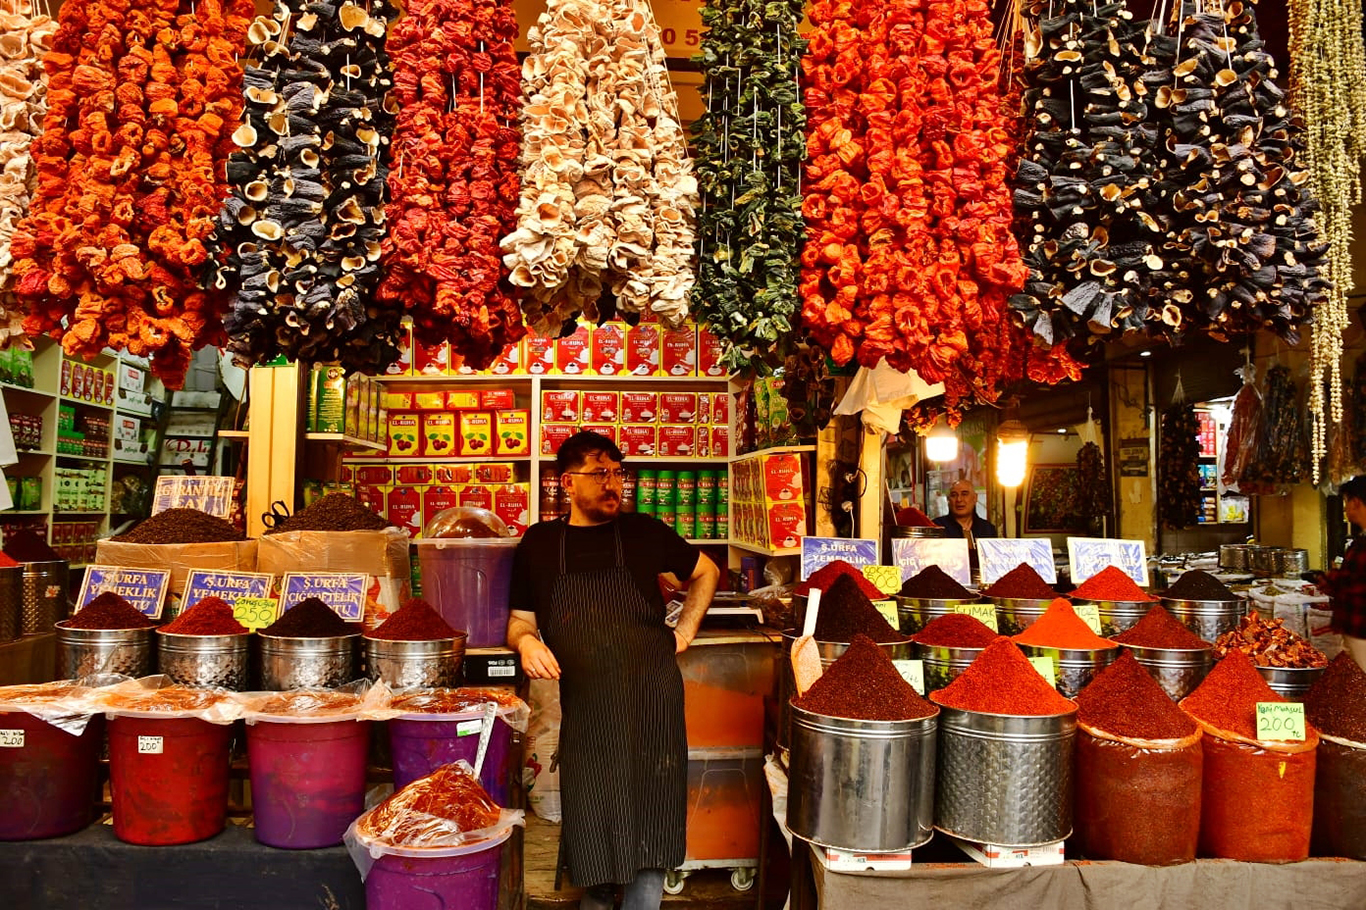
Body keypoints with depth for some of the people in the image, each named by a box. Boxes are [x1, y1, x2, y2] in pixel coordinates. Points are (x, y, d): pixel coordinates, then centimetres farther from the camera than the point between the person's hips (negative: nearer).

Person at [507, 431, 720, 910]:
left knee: (650, 823, 3)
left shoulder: (645, 531, 2)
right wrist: (526, 642, -11)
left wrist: (684, 630, 7)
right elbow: (520, 619, 11)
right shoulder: (539, 543, 4)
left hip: (651, 698, -1)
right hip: (583, 706, 1)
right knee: (589, 825, 9)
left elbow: (706, 572, 17)